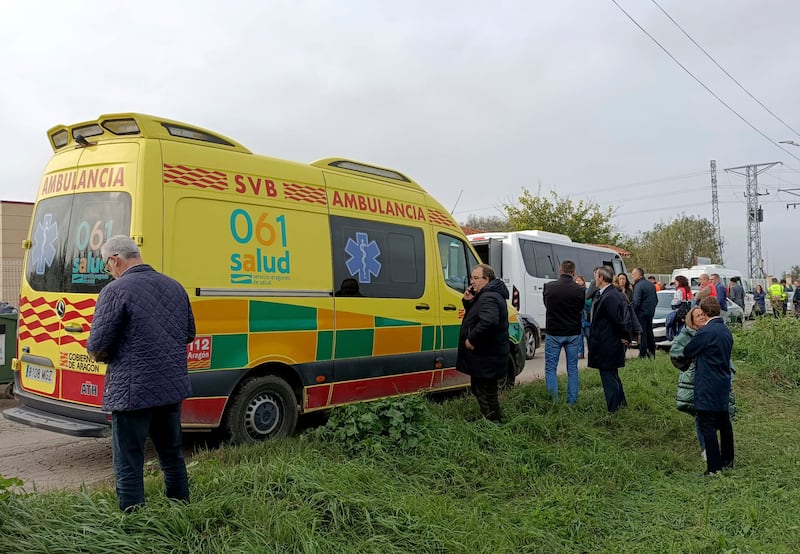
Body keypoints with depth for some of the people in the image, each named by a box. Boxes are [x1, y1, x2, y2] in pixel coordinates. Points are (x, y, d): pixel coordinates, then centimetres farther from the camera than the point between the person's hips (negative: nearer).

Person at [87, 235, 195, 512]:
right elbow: (189, 333, 16)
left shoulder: (115, 291, -13)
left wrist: (99, 354, 8)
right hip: (173, 387, 7)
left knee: (128, 465, 5)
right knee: (172, 455, 21)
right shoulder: (175, 287, 8)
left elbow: (97, 347, -13)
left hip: (132, 392, -7)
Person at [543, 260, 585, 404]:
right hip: (573, 334, 1)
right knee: (572, 369, 11)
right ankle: (571, 401, 15)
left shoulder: (548, 287, -9)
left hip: (553, 333, -1)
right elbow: (581, 309, 5)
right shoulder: (580, 290, -10)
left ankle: (553, 400, 3)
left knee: (550, 368, 8)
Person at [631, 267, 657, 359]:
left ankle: (643, 354, -4)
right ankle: (651, 353, 20)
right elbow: (656, 299, 19)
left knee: (642, 333, -4)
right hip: (651, 312, 9)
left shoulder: (638, 285, -15)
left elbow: (636, 302, -22)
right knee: (649, 332, 15)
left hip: (642, 313, -8)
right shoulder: (651, 285, 13)